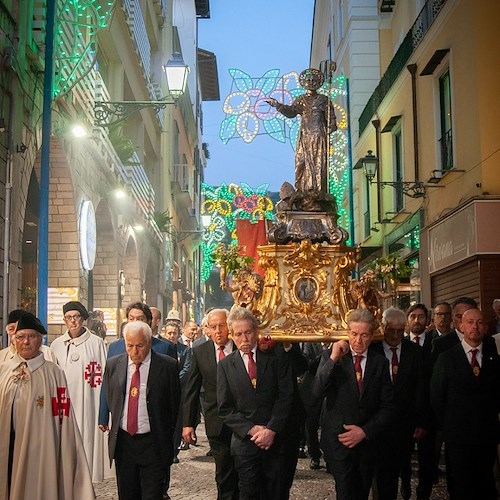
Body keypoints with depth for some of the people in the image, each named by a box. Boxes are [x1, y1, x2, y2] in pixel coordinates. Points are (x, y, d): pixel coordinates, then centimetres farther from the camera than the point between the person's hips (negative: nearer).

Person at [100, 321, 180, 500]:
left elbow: (175, 403, -2)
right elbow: (108, 400, 14)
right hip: (122, 441, 4)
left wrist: (168, 439, 1)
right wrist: (106, 422, 8)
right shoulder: (113, 365, 3)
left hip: (153, 444, -3)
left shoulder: (167, 366, -7)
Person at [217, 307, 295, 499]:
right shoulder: (225, 365, 5)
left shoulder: (277, 358, 2)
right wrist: (252, 430, -10)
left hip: (275, 440, 0)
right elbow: (225, 409, 1)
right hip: (244, 442, 0)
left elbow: (285, 397, -3)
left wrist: (271, 430, -13)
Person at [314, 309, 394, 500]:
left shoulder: (380, 362, 2)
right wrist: (333, 359, -22)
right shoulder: (330, 356, -3)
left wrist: (365, 432, -10)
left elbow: (388, 407, 1)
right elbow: (318, 391, -16)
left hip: (368, 442, 3)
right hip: (339, 441, -3)